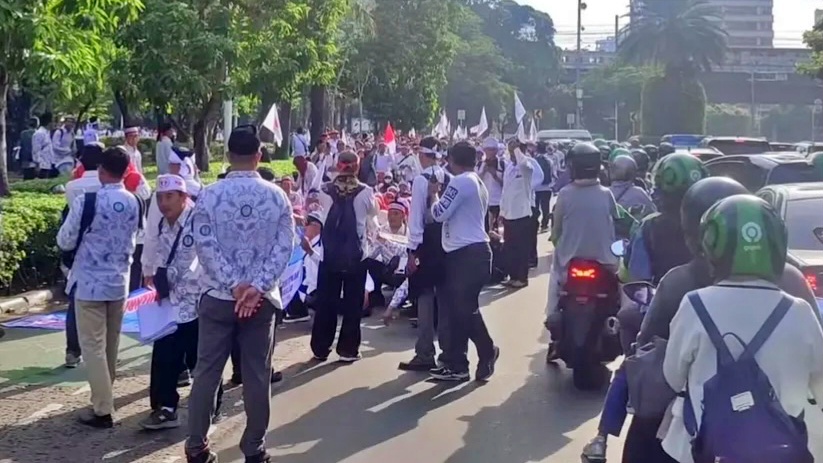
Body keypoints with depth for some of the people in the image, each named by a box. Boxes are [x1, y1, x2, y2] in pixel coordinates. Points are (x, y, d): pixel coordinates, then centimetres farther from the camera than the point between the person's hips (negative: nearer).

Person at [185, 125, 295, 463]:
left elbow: (205, 246, -11)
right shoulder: (277, 196, -2)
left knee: (207, 372, 8)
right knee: (257, 375, 7)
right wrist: (257, 287, -12)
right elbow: (284, 247, -8)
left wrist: (233, 285, -11)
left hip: (218, 296, 0)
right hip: (262, 298, 0)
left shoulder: (209, 195, -6)